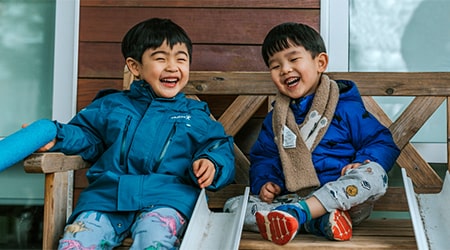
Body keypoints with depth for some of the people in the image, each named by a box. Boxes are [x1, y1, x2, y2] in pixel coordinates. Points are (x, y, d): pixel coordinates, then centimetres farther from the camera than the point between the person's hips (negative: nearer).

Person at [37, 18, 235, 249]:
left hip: (165, 197, -1)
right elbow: (86, 134, 23)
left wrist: (211, 163, -7)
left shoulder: (196, 115, 18)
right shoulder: (111, 105, 22)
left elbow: (220, 146, 16)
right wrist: (56, 137, 3)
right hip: (107, 195, 2)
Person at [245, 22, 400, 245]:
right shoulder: (275, 120, 15)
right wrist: (265, 182, -1)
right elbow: (262, 158, 19)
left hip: (343, 198, -2)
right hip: (291, 198, 3)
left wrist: (363, 163, -17)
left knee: (375, 175, -33)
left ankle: (298, 212, -41)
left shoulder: (346, 108, 2)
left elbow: (383, 143, 2)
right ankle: (321, 221, -34)